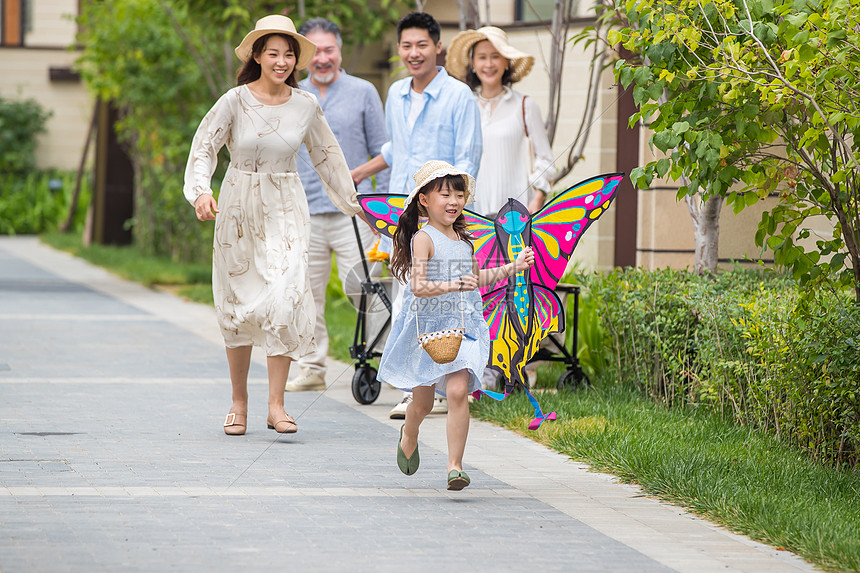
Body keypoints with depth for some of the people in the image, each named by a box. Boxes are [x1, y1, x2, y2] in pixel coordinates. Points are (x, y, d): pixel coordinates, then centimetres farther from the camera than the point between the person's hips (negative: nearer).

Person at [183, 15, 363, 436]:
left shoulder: (305, 106, 0)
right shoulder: (236, 101, -7)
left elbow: (326, 156, 14)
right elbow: (205, 147, -3)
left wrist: (352, 202, 21)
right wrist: (201, 192, -19)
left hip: (284, 211, 1)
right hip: (238, 208, -1)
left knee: (284, 298, -14)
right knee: (238, 306, 6)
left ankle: (276, 406, -11)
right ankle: (239, 402, 21)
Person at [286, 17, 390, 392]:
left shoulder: (363, 92, 5)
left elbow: (382, 151, 7)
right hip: (304, 213, 3)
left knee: (363, 290, -9)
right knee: (306, 295, 4)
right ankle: (312, 368, 13)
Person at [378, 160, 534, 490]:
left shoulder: (461, 237, 10)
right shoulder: (424, 239, -12)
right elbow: (418, 286, -22)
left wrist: (513, 268, 25)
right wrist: (453, 285, -34)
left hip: (462, 328, 4)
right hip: (429, 328, -4)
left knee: (458, 391, -16)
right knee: (422, 402, 11)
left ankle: (455, 465, -15)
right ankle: (409, 436, 46)